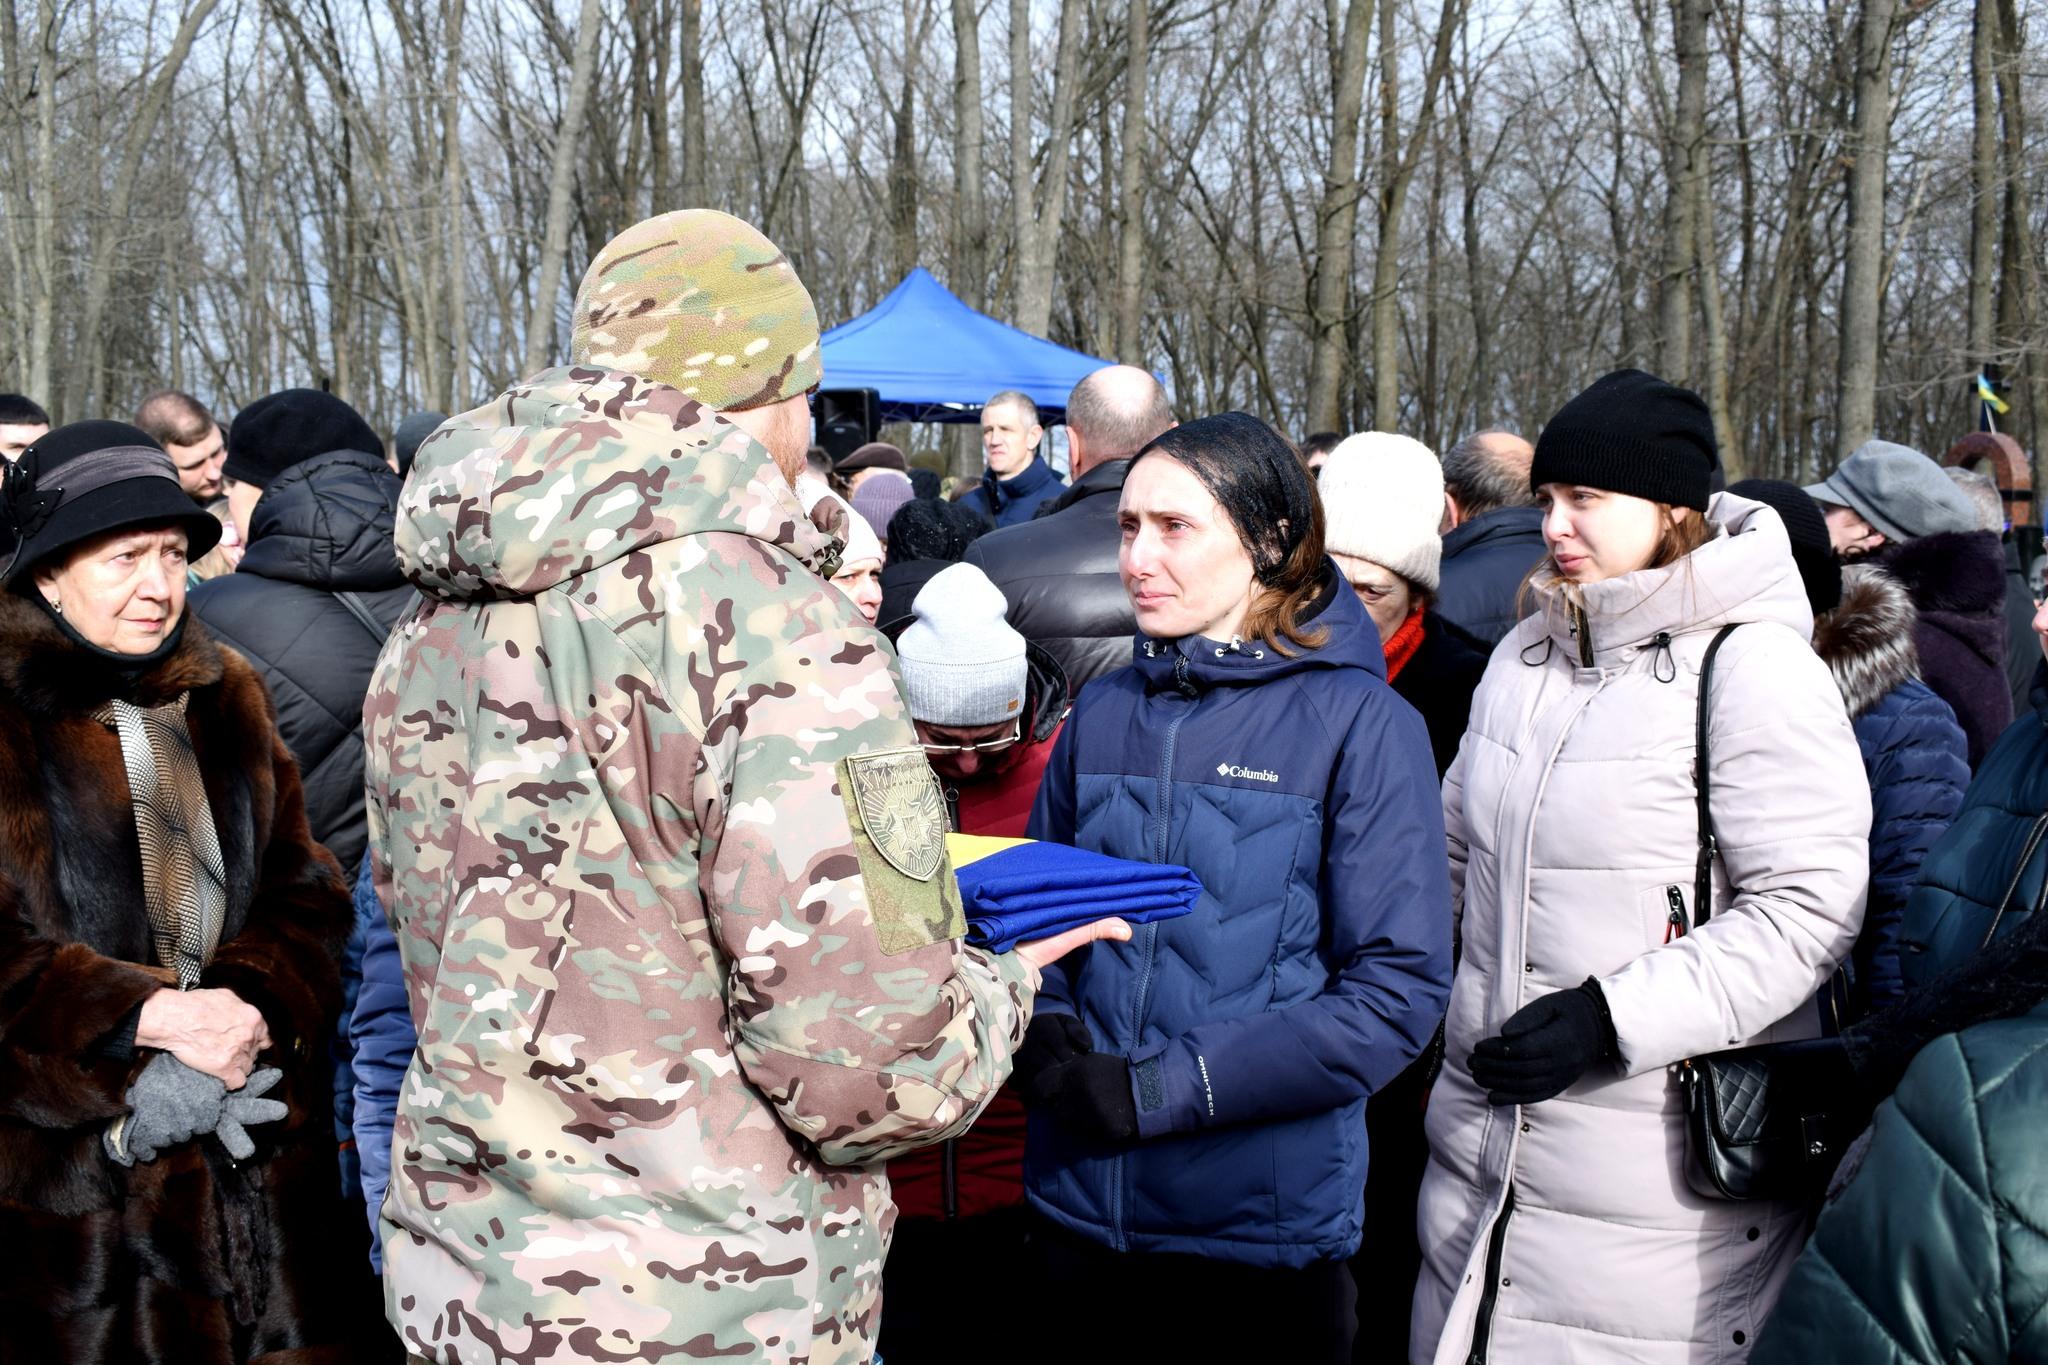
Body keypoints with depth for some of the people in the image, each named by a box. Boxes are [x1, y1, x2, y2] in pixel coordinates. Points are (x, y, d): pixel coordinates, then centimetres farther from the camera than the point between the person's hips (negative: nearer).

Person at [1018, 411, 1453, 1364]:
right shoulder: (1102, 714, 5)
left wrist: (1168, 1087, -18)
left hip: (1267, 1218, -4)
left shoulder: (1361, 722, -9)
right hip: (1080, 1204, 4)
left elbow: (1401, 984, -13)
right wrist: (1046, 1040, -10)